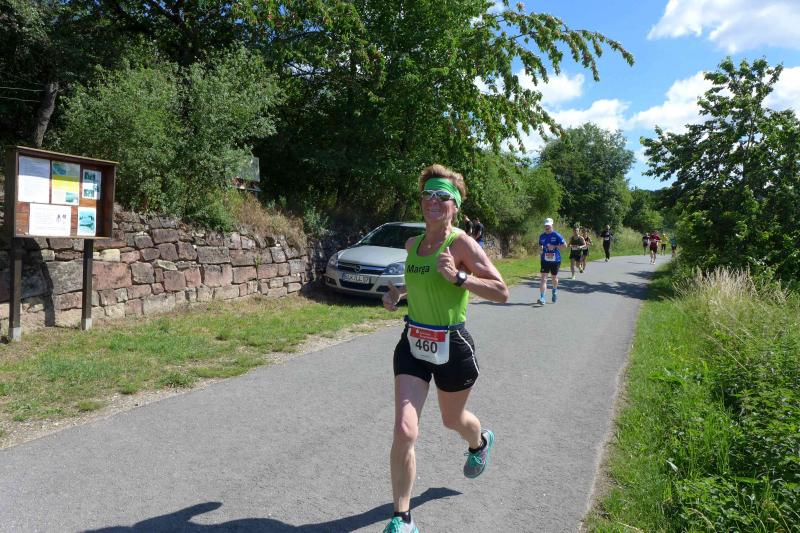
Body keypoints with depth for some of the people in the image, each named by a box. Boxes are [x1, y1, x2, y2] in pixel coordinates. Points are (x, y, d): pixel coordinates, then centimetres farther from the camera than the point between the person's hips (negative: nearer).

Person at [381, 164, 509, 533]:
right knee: (404, 431, -8)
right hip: (413, 343, 4)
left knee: (452, 419, 21)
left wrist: (458, 276, -27)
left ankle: (480, 442, 60)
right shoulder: (412, 244, 4)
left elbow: (502, 292, -16)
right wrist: (398, 293, 5)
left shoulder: (461, 243, -14)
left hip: (452, 346, -4)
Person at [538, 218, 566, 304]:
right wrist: (541, 249, -3)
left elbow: (564, 245, -7)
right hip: (545, 260, 2)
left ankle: (555, 291, 45)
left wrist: (554, 246, -18)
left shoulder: (556, 235, -6)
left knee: (554, 278, 14)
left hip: (555, 260, -2)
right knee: (543, 278, -11)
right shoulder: (542, 236, 5)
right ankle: (542, 298, -15)